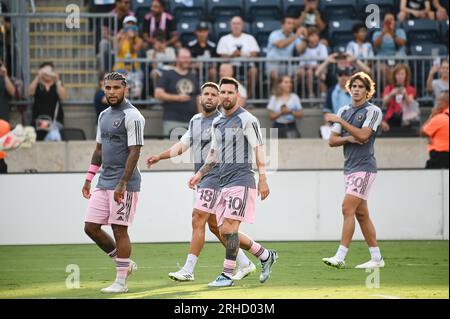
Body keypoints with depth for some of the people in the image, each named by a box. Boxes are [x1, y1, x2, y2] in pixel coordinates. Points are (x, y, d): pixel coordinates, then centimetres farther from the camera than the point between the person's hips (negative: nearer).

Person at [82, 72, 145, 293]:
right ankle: (125, 264, 21)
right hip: (104, 182, 9)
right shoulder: (104, 115, 16)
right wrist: (89, 179, 18)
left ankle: (121, 281, 3)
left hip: (124, 184, -9)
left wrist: (122, 184, -21)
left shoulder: (132, 116, -11)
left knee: (119, 230, -5)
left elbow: (134, 152, -16)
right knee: (91, 227, 6)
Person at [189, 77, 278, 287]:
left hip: (241, 181, -8)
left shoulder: (247, 120, -7)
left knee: (229, 227, -15)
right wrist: (200, 174, 18)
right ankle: (266, 256, 23)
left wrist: (262, 179, -16)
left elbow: (258, 149, -10)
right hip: (224, 183, 8)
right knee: (224, 232, 7)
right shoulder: (217, 123, 16)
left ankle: (227, 275, -11)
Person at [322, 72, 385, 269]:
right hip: (349, 168, 8)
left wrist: (340, 121, -17)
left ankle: (340, 257, -17)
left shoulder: (373, 111, -6)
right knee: (361, 214, 8)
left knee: (347, 208, -15)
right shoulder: (344, 111, 14)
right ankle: (376, 258, 14)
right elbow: (332, 140, 11)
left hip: (364, 167, -8)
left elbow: (363, 135, -20)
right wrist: (348, 138, -8)